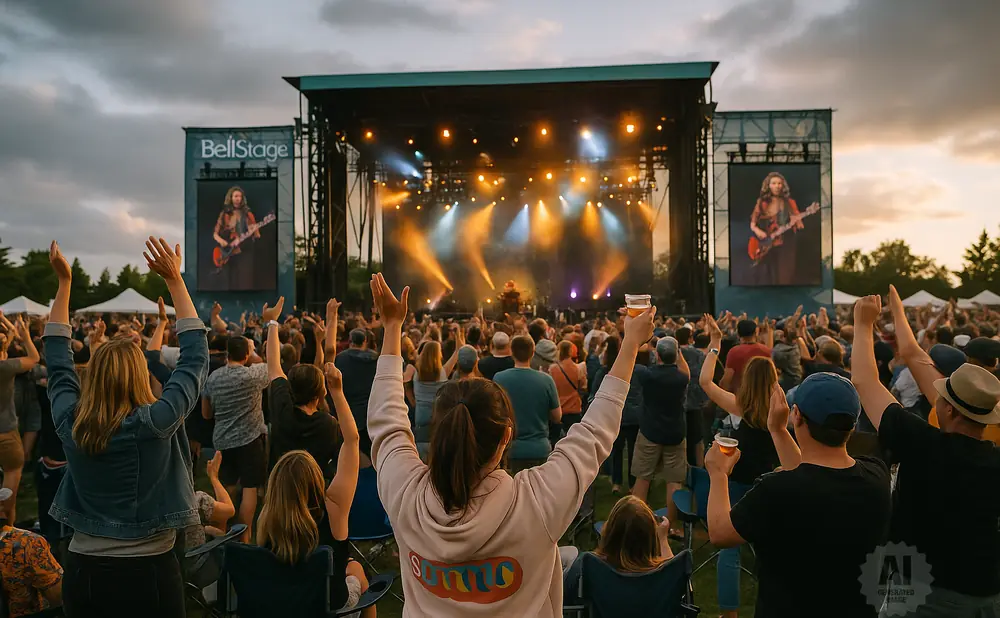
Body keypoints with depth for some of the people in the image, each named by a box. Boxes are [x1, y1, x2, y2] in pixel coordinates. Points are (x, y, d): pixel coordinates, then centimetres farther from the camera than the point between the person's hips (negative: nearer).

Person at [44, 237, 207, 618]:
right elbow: (195, 357, -10)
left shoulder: (69, 424, -7)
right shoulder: (155, 424, -19)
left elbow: (57, 360, 9)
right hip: (148, 573, -4)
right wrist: (174, 280, -6)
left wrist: (63, 282, 13)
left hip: (83, 572, 4)